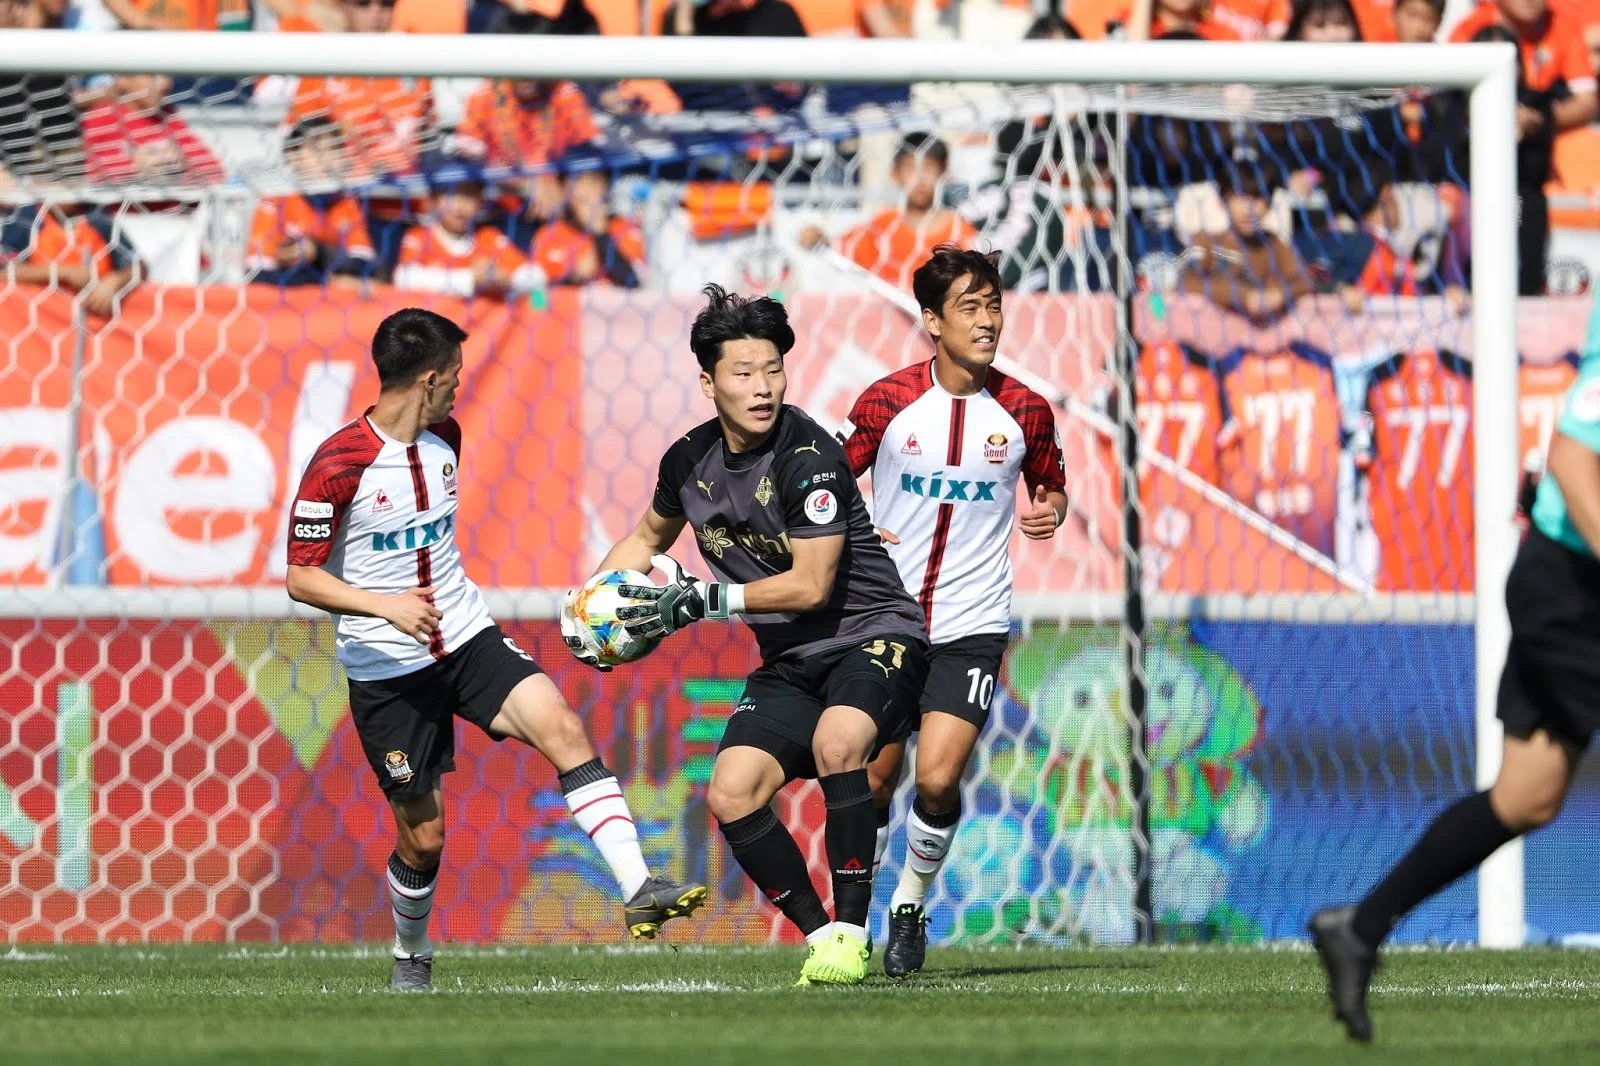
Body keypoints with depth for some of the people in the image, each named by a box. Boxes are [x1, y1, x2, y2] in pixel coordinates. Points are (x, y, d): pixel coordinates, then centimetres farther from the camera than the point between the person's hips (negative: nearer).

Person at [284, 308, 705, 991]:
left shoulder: (445, 439, 5)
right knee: (422, 836, 2)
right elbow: (300, 578, -15)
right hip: (387, 670, -5)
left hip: (466, 638, 5)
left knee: (562, 728, -21)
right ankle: (411, 955, 32)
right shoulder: (338, 465, -16)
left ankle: (638, 891, -28)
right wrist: (386, 605, -27)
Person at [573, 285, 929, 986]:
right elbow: (649, 538, 23)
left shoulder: (807, 456, -20)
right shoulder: (690, 461, 1)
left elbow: (811, 585, -21)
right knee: (730, 795, -13)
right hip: (789, 662, 7)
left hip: (873, 635, -7)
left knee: (834, 743, -35)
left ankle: (851, 934, -24)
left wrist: (705, 600, -21)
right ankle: (821, 937, 1)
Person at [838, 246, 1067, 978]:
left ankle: (910, 907, 10)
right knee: (872, 782, 2)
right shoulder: (888, 401, -4)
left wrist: (1050, 509, -8)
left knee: (937, 779, -14)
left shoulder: (1024, 411, -2)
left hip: (972, 627, -1)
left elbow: (1051, 484, 15)